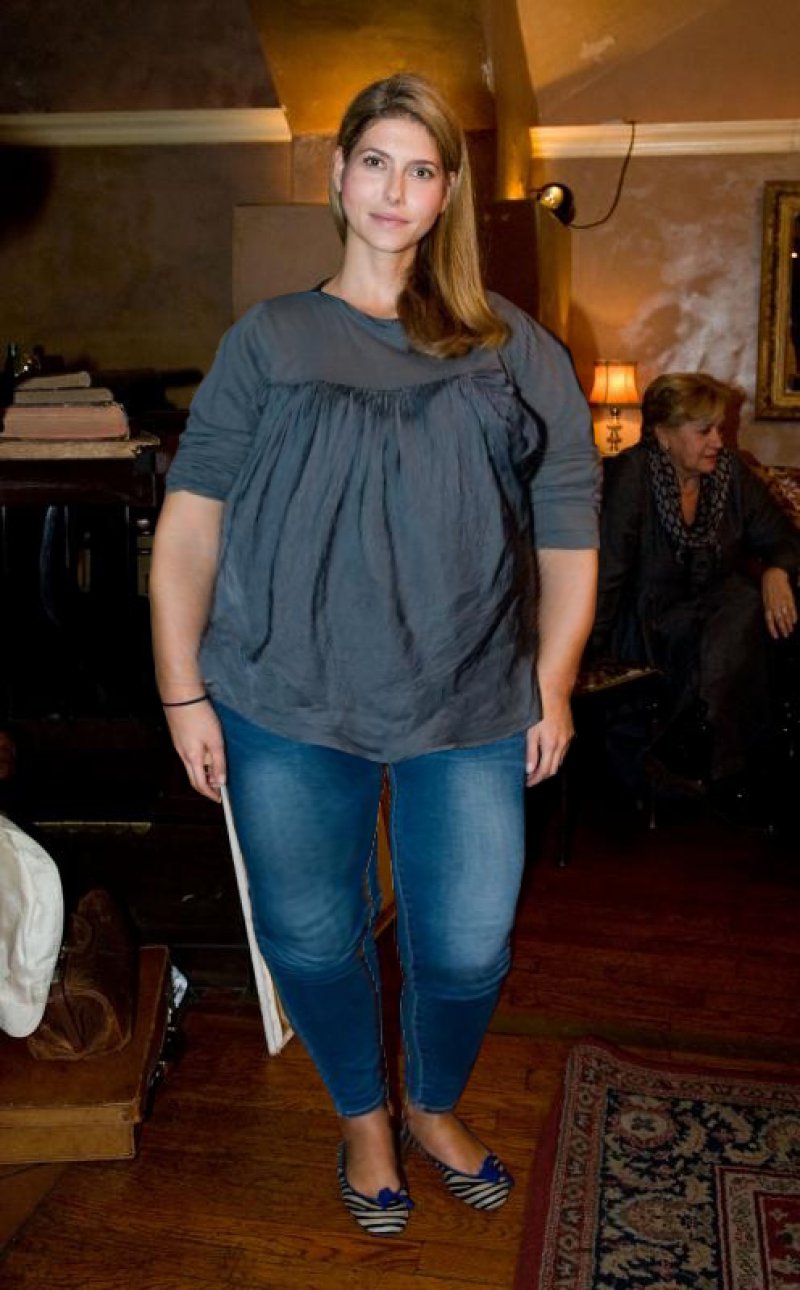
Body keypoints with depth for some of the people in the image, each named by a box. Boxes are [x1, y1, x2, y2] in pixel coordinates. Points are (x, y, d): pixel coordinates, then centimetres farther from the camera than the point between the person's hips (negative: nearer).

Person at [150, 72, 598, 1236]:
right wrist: (184, 693, -3)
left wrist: (553, 690, 2)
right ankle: (364, 1119, 43)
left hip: (471, 713, 1)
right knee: (310, 939, 13)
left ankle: (436, 1109, 43)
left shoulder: (517, 355, 5)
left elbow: (568, 531, 5)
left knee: (467, 949, 9)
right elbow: (190, 523, 1)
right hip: (287, 713, 0)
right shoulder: (268, 343, 4)